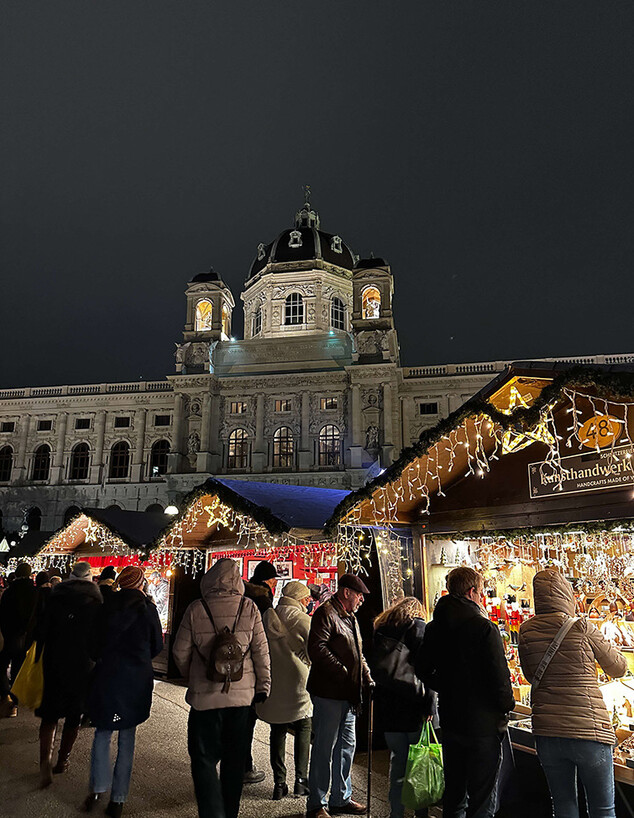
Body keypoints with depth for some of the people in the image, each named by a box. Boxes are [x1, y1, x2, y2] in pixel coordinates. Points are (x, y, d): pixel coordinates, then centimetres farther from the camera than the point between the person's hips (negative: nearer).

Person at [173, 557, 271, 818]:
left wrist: (192, 677, 17)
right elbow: (261, 650, -5)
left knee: (204, 758, 9)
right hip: (242, 694, 2)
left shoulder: (196, 609, -9)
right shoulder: (249, 608, -7)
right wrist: (263, 685, 6)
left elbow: (180, 652, 0)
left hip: (205, 696, -2)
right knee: (234, 759, 18)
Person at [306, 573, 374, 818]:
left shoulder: (350, 617, 18)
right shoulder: (326, 613, -13)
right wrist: (343, 672, -19)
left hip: (348, 694, 10)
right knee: (324, 749, -1)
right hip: (328, 692, -10)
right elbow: (317, 649, -23)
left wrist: (367, 679, 13)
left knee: (347, 745, 16)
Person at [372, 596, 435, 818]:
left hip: (387, 706, 4)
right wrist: (429, 705, -12)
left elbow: (375, 668, 10)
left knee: (397, 759, 14)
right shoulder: (418, 627, -3)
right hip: (412, 703, -4)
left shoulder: (380, 628, 10)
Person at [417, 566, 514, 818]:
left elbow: (423, 670, 9)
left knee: (453, 793, 20)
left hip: (450, 720, 6)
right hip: (483, 723, -6)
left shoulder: (434, 627, 1)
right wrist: (507, 705, 0)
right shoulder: (483, 627, -19)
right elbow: (499, 676, -18)